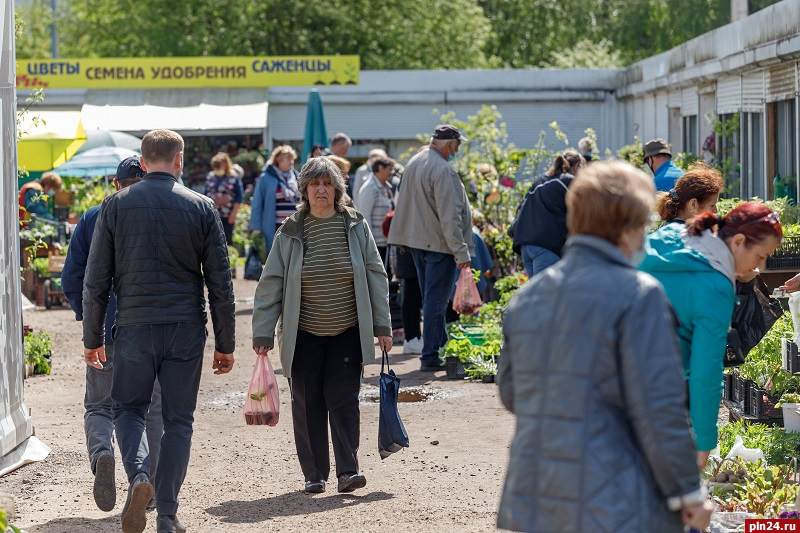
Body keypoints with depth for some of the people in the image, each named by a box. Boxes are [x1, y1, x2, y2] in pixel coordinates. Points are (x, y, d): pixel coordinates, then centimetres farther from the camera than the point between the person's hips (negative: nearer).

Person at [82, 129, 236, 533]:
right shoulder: (202, 208, 0)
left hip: (134, 328, 0)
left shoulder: (115, 205, 0)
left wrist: (92, 339, 9)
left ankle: (138, 474, -13)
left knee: (127, 408, 15)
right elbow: (220, 284, 1)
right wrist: (225, 344, 8)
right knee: (178, 420, 9)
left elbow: (95, 281, 1)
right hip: (186, 329, 0)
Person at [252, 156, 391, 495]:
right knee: (307, 404, 3)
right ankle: (314, 475, 12)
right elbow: (270, 285, 0)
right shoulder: (290, 233, -1)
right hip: (303, 336, 0)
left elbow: (375, 277, 4)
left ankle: (347, 471, -6)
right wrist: (263, 333, -5)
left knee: (344, 401, -6)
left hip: (347, 333, 0)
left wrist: (382, 326, 1)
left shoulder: (356, 226, 1)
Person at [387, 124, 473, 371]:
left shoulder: (413, 163, 9)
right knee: (436, 302, -5)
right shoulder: (443, 170, -20)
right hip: (438, 243, -9)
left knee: (430, 299, 17)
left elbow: (406, 205, 19)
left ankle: (442, 346, 29)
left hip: (417, 241, 9)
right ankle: (430, 357, -3)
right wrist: (461, 251, -19)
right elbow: (449, 216, -22)